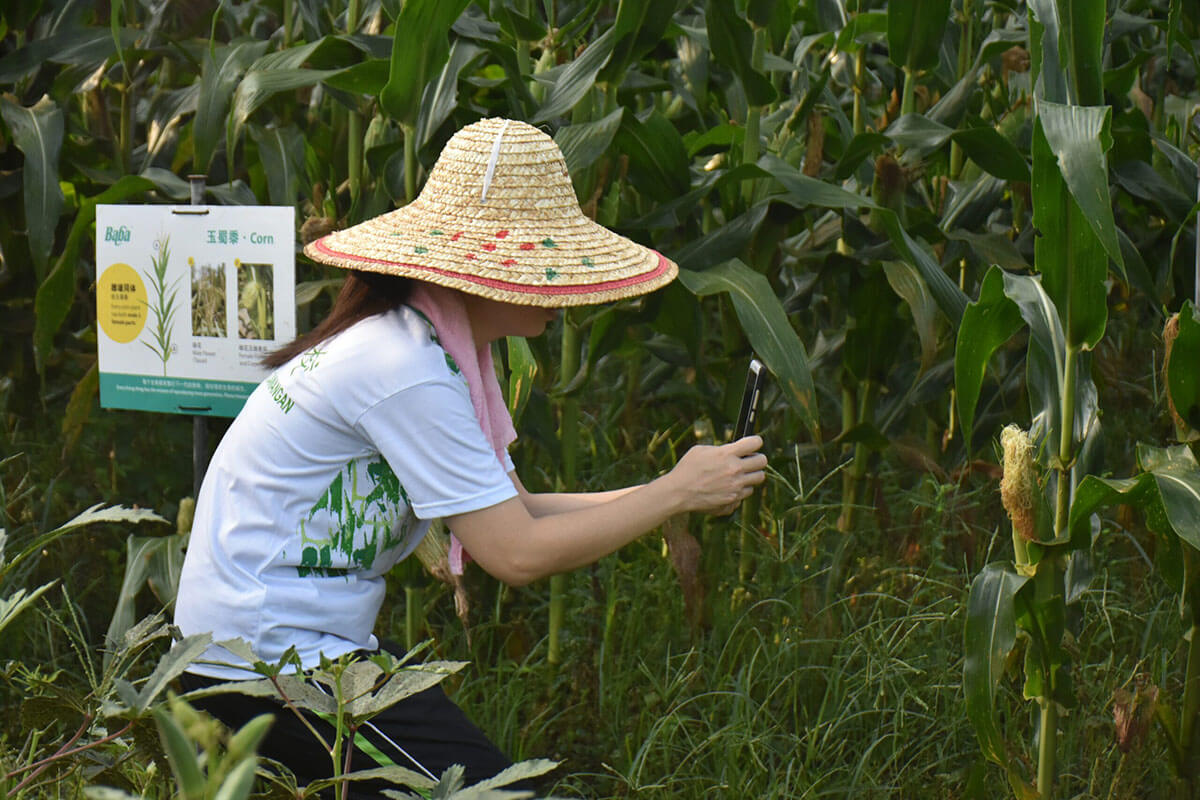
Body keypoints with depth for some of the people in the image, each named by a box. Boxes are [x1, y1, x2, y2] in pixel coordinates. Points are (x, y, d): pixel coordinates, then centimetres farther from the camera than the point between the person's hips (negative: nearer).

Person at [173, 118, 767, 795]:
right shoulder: (407, 371, -22)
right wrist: (677, 492, -12)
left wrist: (666, 495, 1)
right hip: (269, 660, -10)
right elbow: (517, 553, -21)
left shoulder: (437, 343, 7)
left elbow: (512, 509, 10)